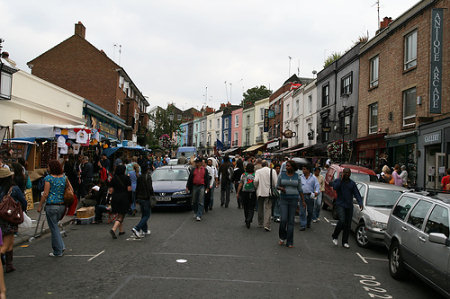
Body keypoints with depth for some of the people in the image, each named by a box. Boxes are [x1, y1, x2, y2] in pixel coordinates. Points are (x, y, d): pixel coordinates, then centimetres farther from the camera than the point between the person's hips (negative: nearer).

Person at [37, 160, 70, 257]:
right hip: (62, 205, 6)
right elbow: (71, 190, 8)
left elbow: (45, 194, -11)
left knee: (54, 228, 4)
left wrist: (40, 206, -2)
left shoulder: (48, 178, -9)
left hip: (51, 205, -6)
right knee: (54, 226, 23)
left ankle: (58, 251, 10)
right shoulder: (64, 177, 6)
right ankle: (61, 246, 16)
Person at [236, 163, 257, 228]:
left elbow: (240, 185, -1)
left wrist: (237, 193, 5)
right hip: (253, 193, -1)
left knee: (246, 208, 14)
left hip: (245, 193, 1)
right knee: (251, 208, 2)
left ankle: (246, 220, 23)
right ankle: (249, 220, -18)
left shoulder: (243, 175, -1)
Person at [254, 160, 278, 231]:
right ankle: (266, 225, -15)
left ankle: (260, 223, 27)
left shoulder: (258, 171, 0)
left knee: (260, 208, 16)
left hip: (260, 192, 2)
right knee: (268, 208, -4)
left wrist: (256, 187, 7)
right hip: (269, 192, -2)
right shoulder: (272, 171, -1)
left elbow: (256, 180, -11)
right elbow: (275, 182, -6)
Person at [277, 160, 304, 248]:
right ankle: (282, 237, 16)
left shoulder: (297, 176, 3)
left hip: (294, 199, 1)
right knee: (283, 219, -10)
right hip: (284, 199, -1)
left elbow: (300, 189, 9)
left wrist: (303, 200, 7)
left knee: (291, 221, 2)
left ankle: (289, 242, 10)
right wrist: (281, 188, -16)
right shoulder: (281, 175, 0)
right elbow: (277, 186, 7)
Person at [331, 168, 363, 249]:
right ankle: (335, 236, 1)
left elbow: (357, 194, 6)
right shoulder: (337, 181, 1)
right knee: (342, 221, -21)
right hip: (340, 205, -4)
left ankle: (345, 242, 15)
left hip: (349, 206, 4)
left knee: (348, 224, 5)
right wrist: (341, 179, -15)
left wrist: (360, 203, -9)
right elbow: (335, 187, -20)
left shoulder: (352, 183, 10)